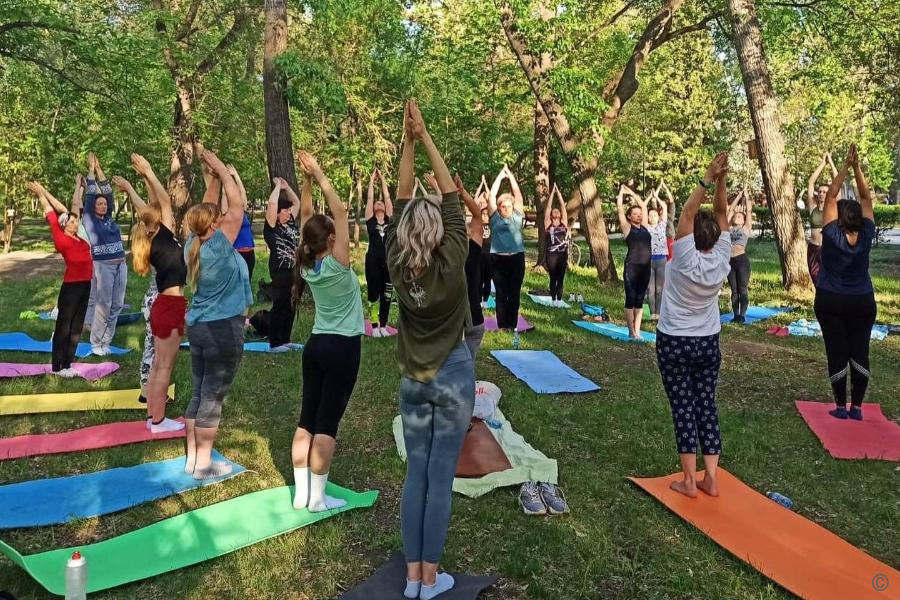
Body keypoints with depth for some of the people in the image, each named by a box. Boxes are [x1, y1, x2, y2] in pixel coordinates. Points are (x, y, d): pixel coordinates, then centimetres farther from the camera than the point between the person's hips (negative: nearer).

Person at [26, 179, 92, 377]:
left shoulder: (77, 237, 11)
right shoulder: (61, 239, -5)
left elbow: (74, 206, 19)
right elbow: (50, 211, 4)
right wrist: (41, 193, 14)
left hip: (85, 285, 7)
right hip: (71, 286, -7)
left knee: (76, 327, 11)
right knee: (63, 327, 1)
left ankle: (67, 364, 20)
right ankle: (57, 367, 9)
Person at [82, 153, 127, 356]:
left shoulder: (109, 218, 13)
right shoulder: (89, 219, 1)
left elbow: (108, 192, 13)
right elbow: (90, 195, -2)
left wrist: (99, 169, 15)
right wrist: (91, 170, 5)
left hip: (120, 265, 5)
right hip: (102, 266, -5)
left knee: (117, 305, 6)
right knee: (103, 305, -4)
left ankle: (106, 341, 16)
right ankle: (96, 343, 7)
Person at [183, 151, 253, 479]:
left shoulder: (193, 244, 2)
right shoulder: (219, 246, -18)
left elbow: (207, 209, 15)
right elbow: (237, 204, -14)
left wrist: (212, 174, 14)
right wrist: (221, 168, -5)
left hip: (198, 326, 8)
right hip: (223, 329, -8)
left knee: (199, 394, 14)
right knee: (213, 397, 0)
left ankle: (192, 457, 23)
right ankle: (204, 463, 9)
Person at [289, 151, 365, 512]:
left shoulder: (307, 265, 0)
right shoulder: (337, 265, -17)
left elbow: (306, 216, 6)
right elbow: (340, 213, -20)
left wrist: (307, 181, 1)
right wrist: (319, 176, -16)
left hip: (315, 345, 7)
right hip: (342, 347, -7)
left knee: (307, 419, 9)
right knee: (327, 423, -2)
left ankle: (301, 493, 15)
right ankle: (317, 497, 5)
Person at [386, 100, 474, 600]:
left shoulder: (396, 264, -9)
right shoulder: (452, 263, -17)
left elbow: (402, 202, -3)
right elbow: (450, 195, -12)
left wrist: (408, 142, -5)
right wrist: (426, 138, -9)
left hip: (413, 379, 3)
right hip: (453, 376, -3)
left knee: (415, 473, 12)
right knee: (441, 477, 4)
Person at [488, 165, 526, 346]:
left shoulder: (518, 215, 8)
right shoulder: (495, 216, 5)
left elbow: (518, 194, 6)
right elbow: (492, 195, 3)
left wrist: (511, 176, 10)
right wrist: (500, 176, 8)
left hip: (517, 258, 1)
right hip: (498, 259, -1)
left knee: (514, 293, 5)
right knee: (501, 293, 3)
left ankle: (513, 326, 11)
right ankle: (502, 326, 8)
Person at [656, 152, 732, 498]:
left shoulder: (686, 260, -19)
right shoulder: (721, 261, -8)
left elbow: (687, 213, -19)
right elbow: (721, 215, -2)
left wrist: (708, 179, -17)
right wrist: (721, 181, -10)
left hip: (674, 344, -4)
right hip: (708, 343, 4)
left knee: (683, 409, 1)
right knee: (707, 407, 9)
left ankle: (689, 481, 5)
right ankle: (710, 479, 12)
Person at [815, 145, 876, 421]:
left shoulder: (832, 235, -14)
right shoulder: (866, 235, -8)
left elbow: (831, 196, -10)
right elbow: (866, 197, -3)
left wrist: (845, 167, -10)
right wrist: (857, 167, -8)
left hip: (831, 302, -2)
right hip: (863, 302, 2)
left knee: (837, 354, 1)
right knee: (859, 353, 5)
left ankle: (841, 406, 4)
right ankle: (857, 406, 8)